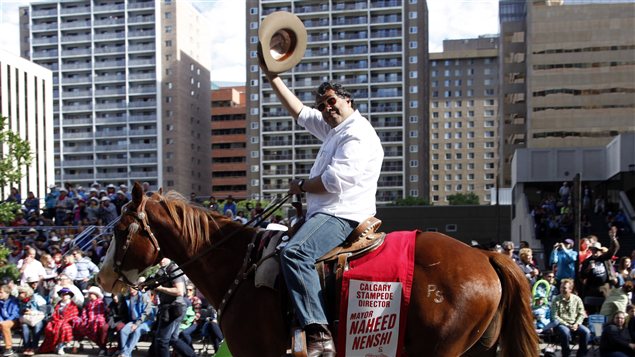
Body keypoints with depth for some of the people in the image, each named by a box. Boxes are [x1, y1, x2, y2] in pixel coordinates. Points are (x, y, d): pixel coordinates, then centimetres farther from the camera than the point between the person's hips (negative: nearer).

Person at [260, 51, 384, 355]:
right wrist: (273, 78, 26)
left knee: (295, 253, -34)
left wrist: (301, 186, -4)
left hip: (342, 216, -12)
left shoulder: (358, 133, -10)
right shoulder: (332, 129, 22)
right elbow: (299, 112, 30)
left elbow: (334, 181, -21)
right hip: (325, 213, 12)